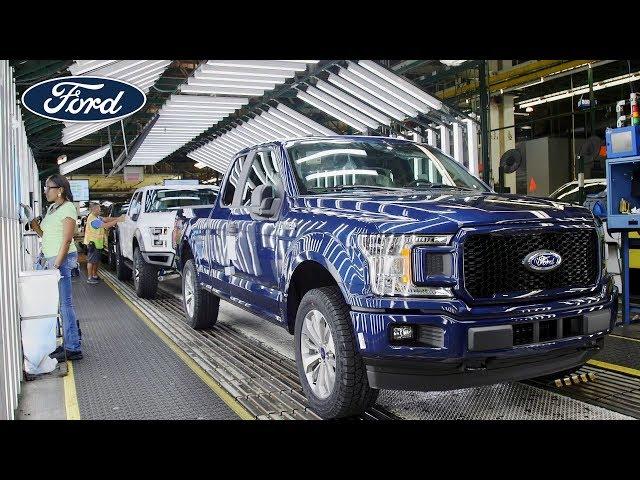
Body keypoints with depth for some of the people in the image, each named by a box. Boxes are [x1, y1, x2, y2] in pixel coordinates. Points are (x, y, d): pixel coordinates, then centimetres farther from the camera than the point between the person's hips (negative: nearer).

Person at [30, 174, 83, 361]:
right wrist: (35, 226, 2)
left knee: (64, 303, -7)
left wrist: (56, 265, -19)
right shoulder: (52, 208, 17)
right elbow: (46, 235, 20)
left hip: (62, 258, -9)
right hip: (51, 258, 9)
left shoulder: (68, 209, -10)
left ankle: (73, 349, -3)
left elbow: (66, 241, -16)